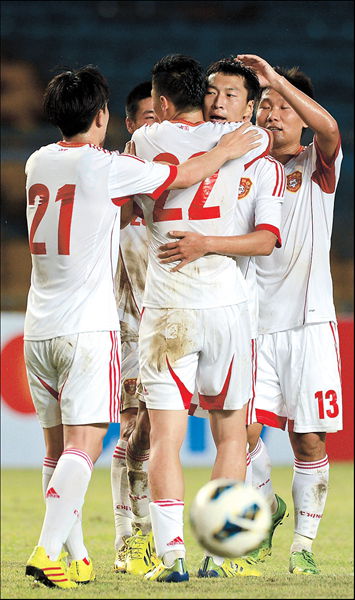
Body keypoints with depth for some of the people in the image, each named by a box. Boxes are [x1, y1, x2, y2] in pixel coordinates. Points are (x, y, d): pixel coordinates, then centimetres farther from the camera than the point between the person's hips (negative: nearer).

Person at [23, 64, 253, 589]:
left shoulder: (38, 163, 10)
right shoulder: (103, 166, -9)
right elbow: (183, 176, 1)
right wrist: (225, 151, 17)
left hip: (39, 328, 7)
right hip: (88, 328, -7)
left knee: (58, 447, 13)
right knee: (83, 445, -9)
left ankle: (71, 555, 19)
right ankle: (47, 551, -22)